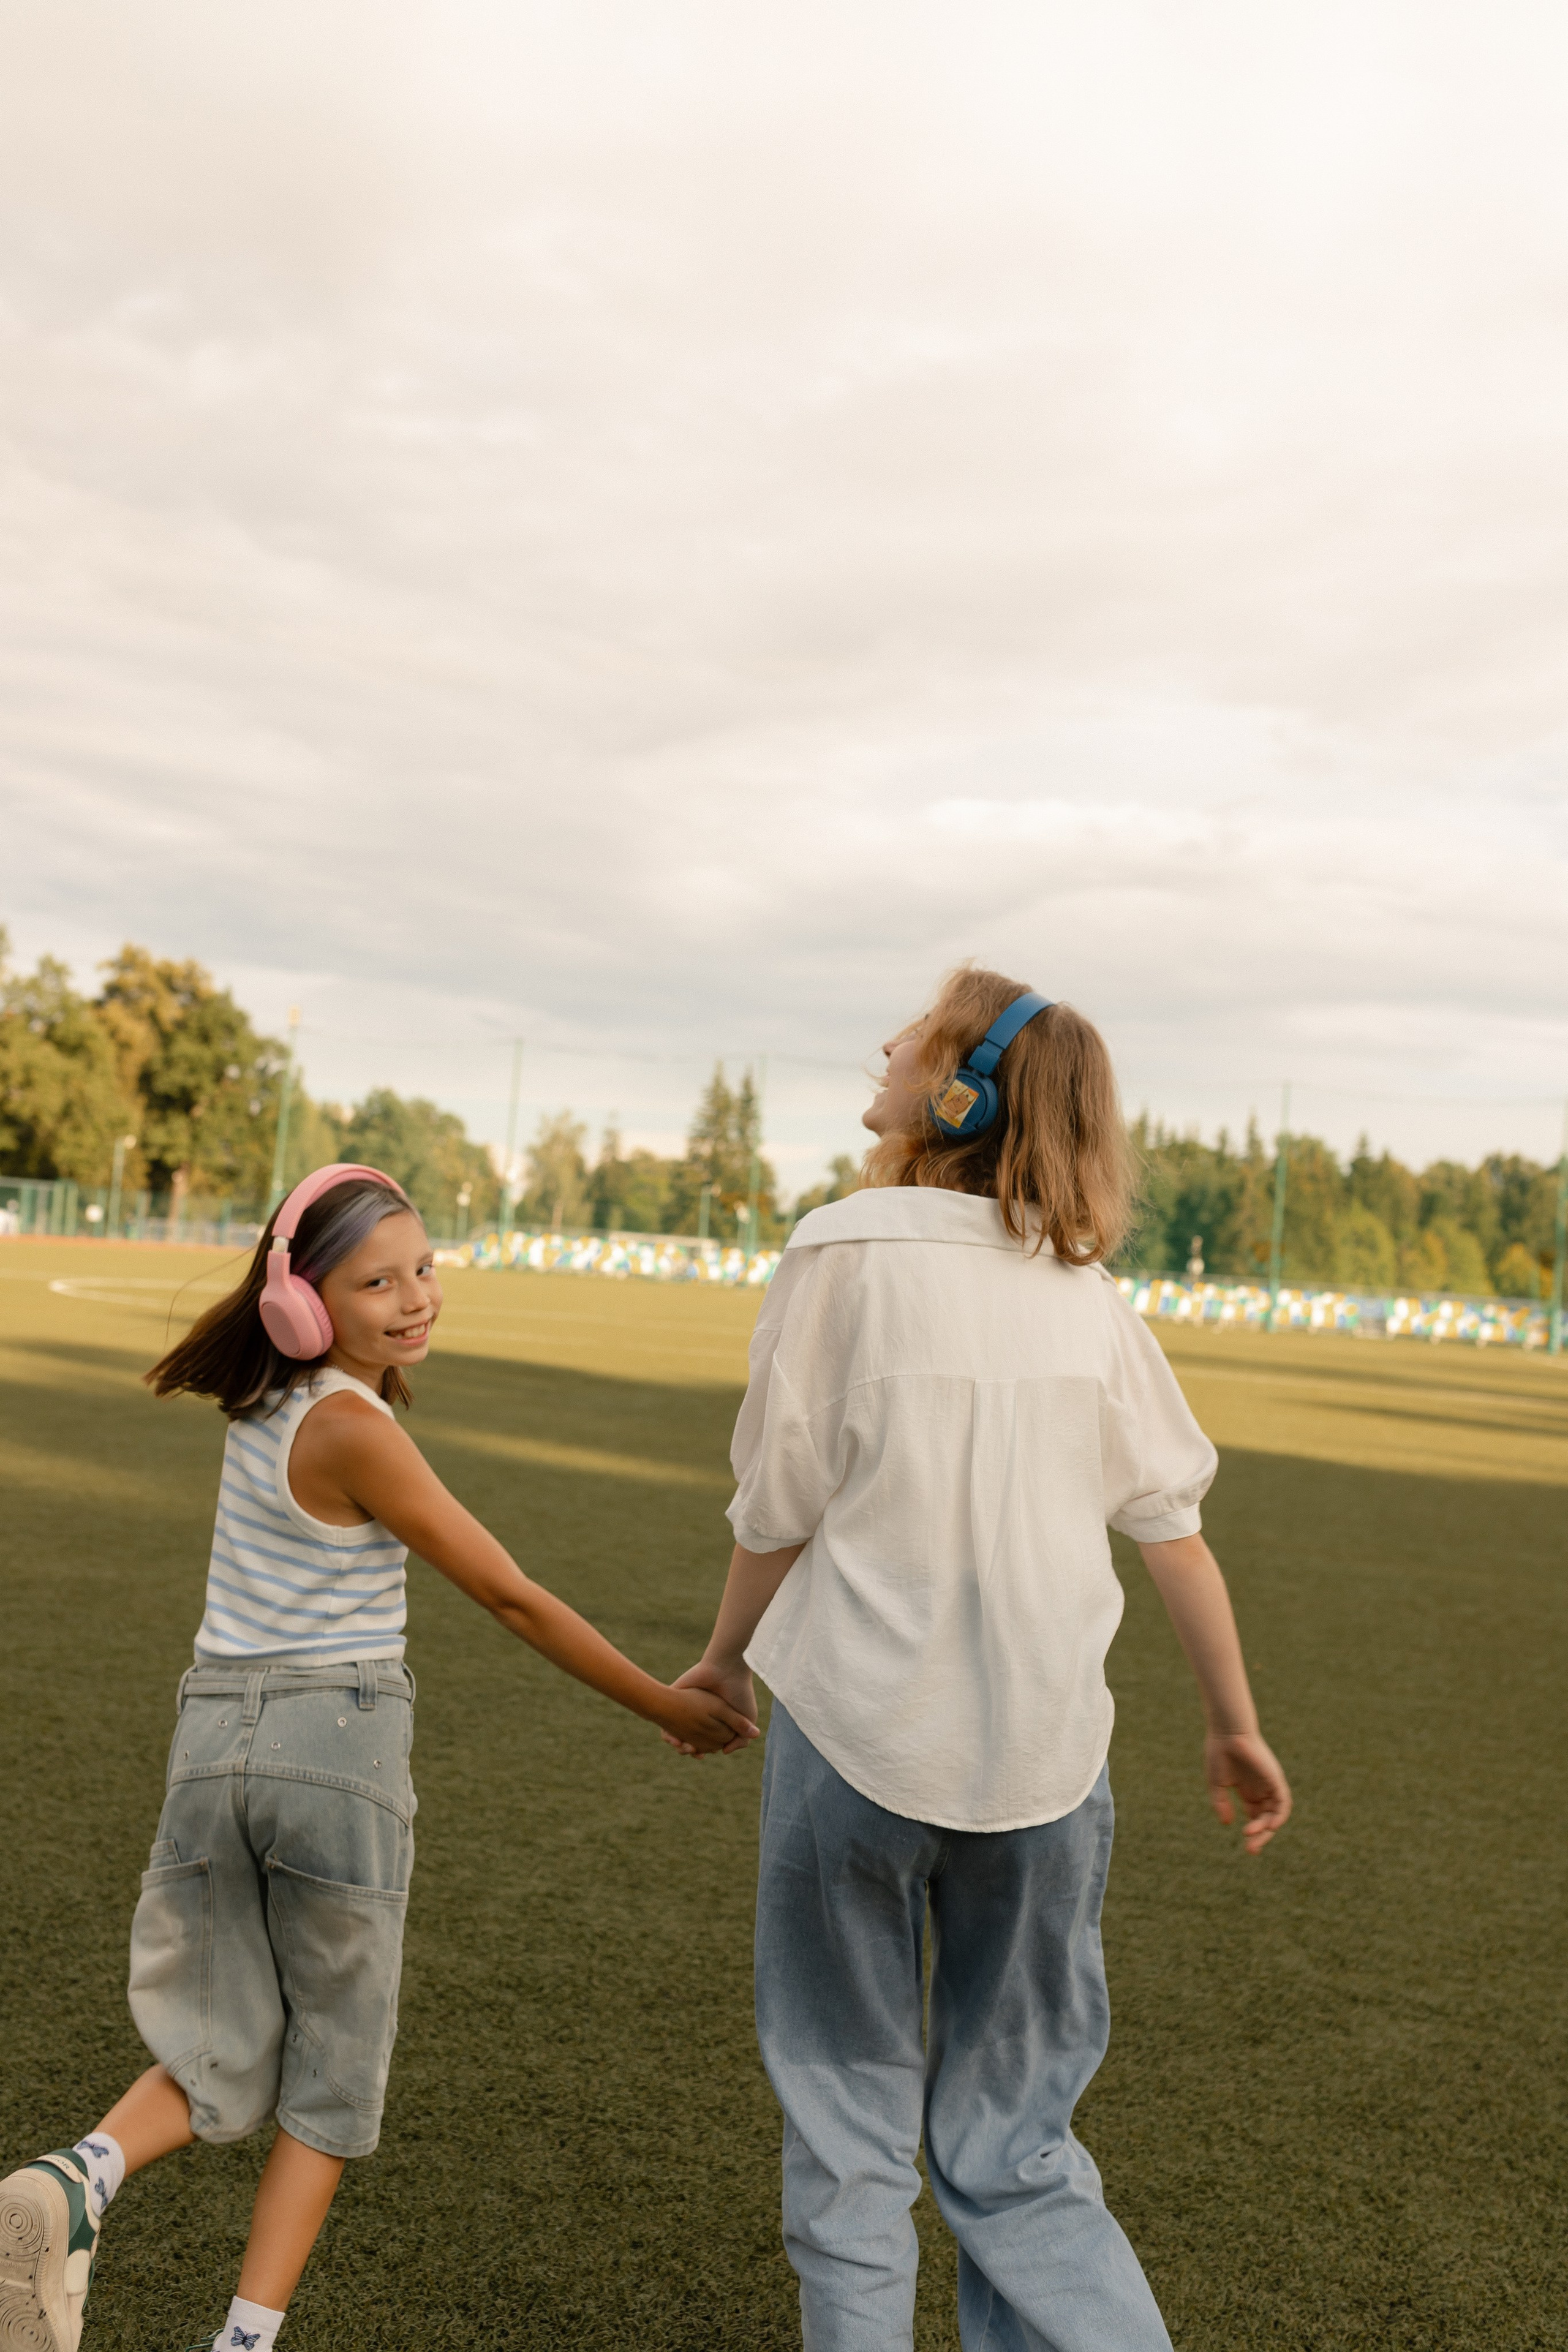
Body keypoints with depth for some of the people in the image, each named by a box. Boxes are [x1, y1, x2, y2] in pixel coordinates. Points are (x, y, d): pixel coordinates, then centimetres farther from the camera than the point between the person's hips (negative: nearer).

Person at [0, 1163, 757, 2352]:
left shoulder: (263, 1407, 6)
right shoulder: (352, 1429, -16)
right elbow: (511, 1596, -12)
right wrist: (666, 1704, -5)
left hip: (217, 1740, 6)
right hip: (340, 1750, -6)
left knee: (224, 2052, 14)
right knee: (336, 2066, 11)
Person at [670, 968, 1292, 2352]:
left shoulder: (845, 1251, -9)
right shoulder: (1083, 1285, 3)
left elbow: (781, 1508, -6)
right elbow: (1172, 1521, 5)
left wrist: (726, 1660, 11)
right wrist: (1236, 1726, 15)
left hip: (859, 1728, -3)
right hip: (1044, 1753, 4)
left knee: (850, 2119, 14)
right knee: (1014, 2146, 17)